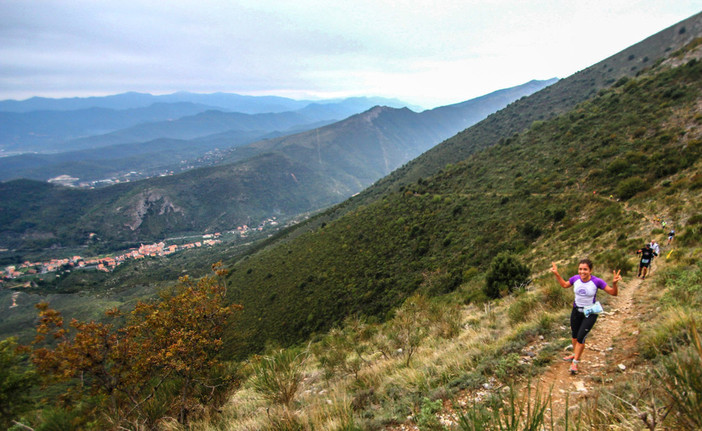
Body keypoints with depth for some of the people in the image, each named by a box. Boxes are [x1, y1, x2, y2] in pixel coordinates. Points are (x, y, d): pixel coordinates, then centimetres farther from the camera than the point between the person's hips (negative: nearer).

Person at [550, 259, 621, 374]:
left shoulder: (597, 281, -21)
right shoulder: (575, 279, -11)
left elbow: (613, 293, -16)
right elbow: (564, 285, 10)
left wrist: (614, 283, -36)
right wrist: (556, 274, 1)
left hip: (590, 313, -4)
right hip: (576, 310, 4)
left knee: (581, 337, -4)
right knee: (574, 335, 17)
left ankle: (575, 362, 14)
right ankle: (575, 354, 43)